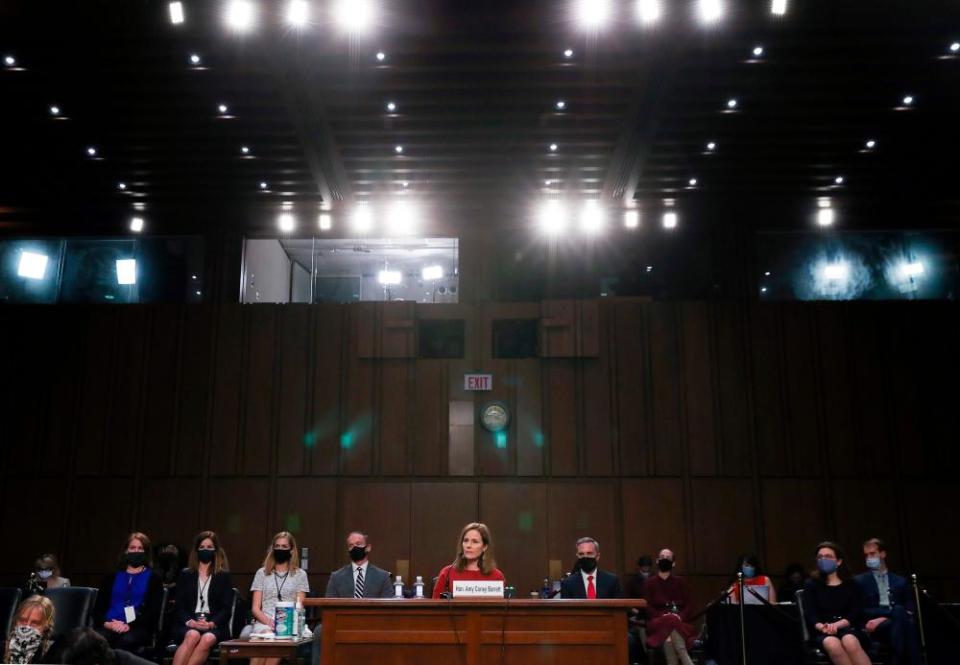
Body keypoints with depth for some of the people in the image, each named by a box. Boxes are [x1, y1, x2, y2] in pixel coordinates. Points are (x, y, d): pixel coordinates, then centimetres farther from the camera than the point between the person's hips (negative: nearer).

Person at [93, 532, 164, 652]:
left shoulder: (153, 578, 15)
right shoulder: (112, 577, 25)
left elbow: (153, 612, 3)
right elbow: (98, 608, 15)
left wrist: (129, 626, -14)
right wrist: (105, 623, -8)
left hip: (137, 628, -2)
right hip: (110, 627, 2)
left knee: (126, 640, -38)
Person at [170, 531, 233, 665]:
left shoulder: (223, 576, 12)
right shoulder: (186, 574, 15)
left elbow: (226, 608, 4)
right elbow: (180, 606, 7)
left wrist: (211, 623, -16)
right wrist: (190, 622, -14)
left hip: (215, 626, -1)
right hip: (188, 625, 1)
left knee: (207, 639, -36)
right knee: (192, 635, -35)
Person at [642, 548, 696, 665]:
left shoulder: (680, 582, 18)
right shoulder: (650, 582, 14)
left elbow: (688, 606, 9)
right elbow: (647, 607, 3)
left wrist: (679, 617, -13)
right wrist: (662, 616, -16)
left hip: (679, 622, 1)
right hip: (657, 623, -1)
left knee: (670, 628, -36)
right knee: (667, 623, -37)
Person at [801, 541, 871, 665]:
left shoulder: (852, 585, 16)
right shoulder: (812, 585, 16)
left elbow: (856, 613, 2)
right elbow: (809, 614, 2)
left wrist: (837, 625, -17)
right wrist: (822, 627, -21)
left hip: (848, 628, 0)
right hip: (822, 633, 0)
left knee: (850, 642, -38)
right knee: (832, 644, -38)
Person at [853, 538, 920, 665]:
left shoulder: (900, 581, 22)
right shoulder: (860, 581, 14)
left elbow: (909, 609, 10)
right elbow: (861, 611, 2)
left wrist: (882, 618, -11)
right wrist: (892, 612, -12)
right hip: (875, 627, -2)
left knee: (909, 623, -36)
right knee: (899, 611, -35)